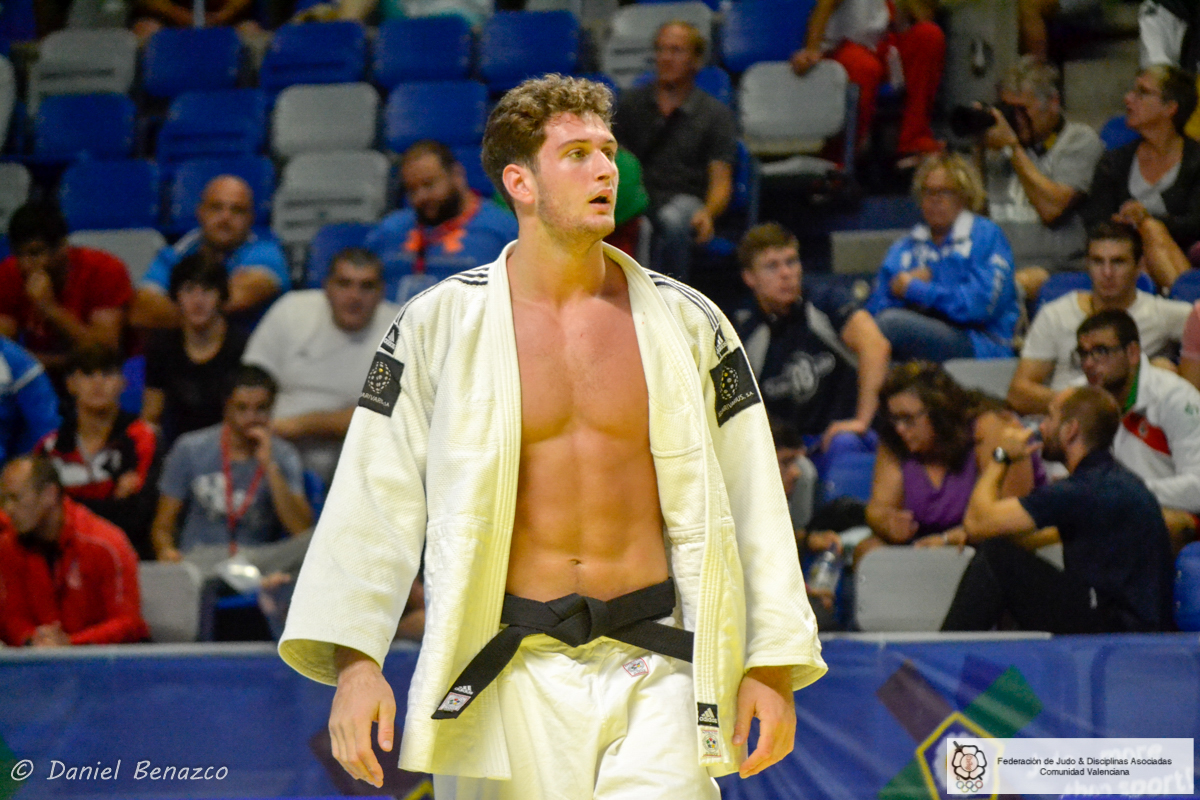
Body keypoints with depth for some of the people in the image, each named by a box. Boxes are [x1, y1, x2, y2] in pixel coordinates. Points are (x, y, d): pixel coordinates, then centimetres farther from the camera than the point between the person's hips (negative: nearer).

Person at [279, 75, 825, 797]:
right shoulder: (440, 326, 1)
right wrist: (355, 660, -13)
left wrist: (773, 665, 4)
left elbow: (752, 498, 9)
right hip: (509, 675, -1)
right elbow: (377, 497, -2)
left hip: (651, 669, 1)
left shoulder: (685, 323, 6)